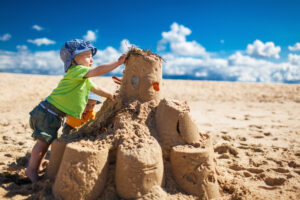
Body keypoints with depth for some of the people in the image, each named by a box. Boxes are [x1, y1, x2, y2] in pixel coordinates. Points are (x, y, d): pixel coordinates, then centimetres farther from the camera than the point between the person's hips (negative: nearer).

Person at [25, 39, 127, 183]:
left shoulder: (85, 79, 14)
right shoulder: (75, 70, -18)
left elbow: (97, 89, 24)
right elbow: (99, 70, -29)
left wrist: (113, 97, 21)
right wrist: (118, 62, -24)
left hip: (56, 115, 10)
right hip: (47, 111, -10)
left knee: (48, 140, 16)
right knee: (43, 141, -6)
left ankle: (36, 167, 30)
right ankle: (31, 169, 9)